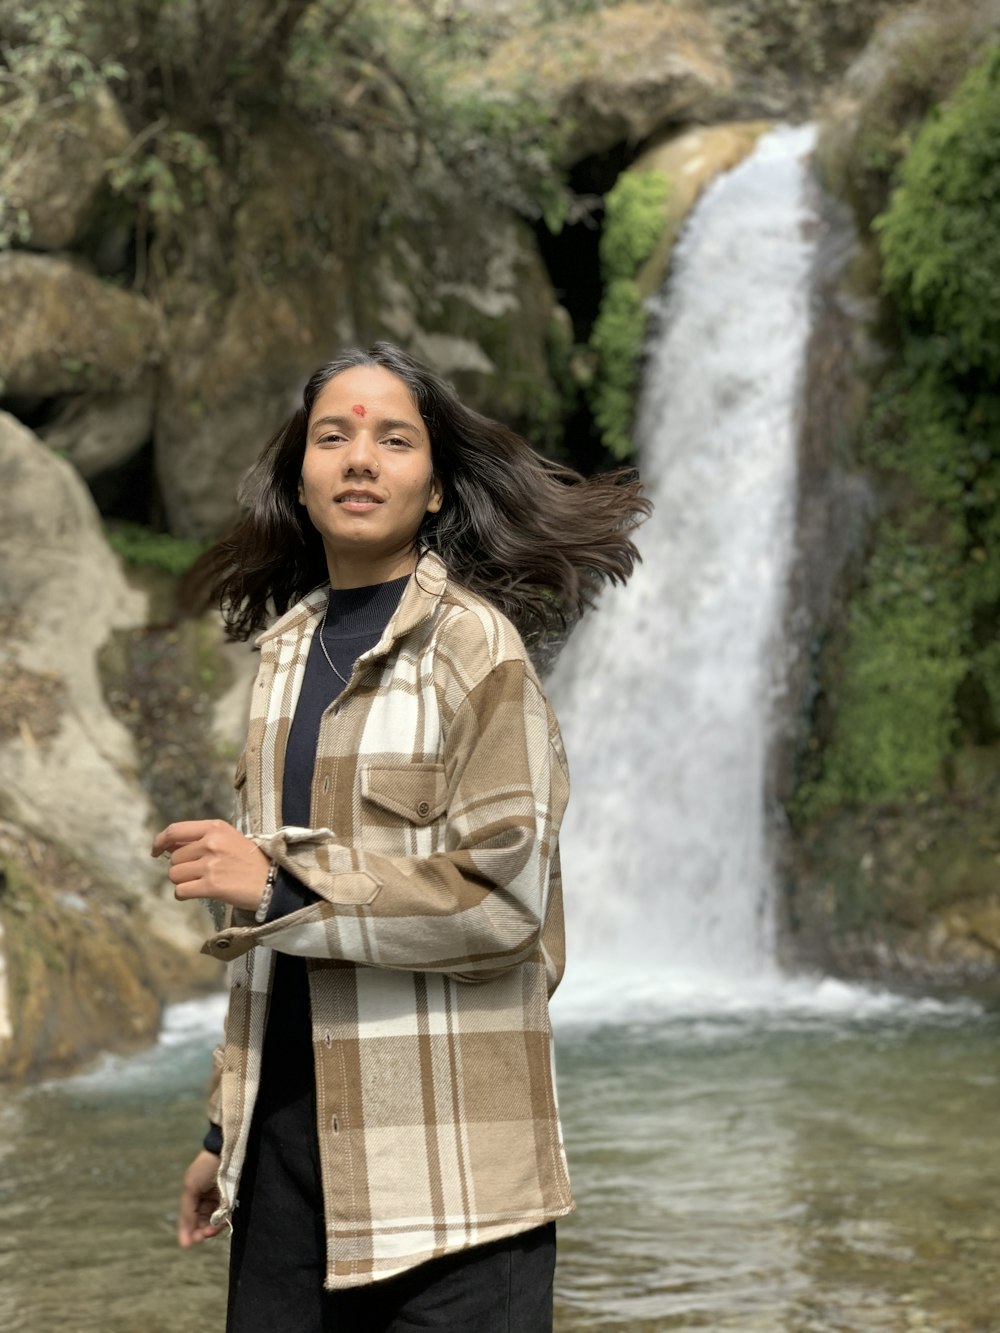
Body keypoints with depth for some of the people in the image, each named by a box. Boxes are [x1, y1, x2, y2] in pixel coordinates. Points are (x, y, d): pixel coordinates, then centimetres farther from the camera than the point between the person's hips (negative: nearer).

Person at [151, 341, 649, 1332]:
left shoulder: (473, 645, -6)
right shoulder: (289, 647, 13)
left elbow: (503, 898, -13)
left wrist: (283, 882, -14)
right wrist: (224, 1129, 16)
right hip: (292, 1122, 6)